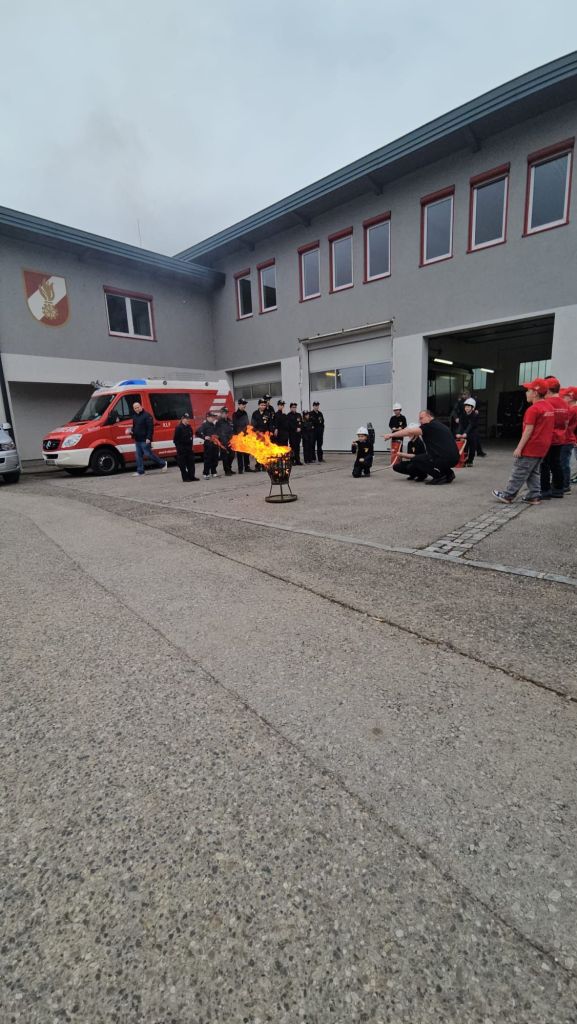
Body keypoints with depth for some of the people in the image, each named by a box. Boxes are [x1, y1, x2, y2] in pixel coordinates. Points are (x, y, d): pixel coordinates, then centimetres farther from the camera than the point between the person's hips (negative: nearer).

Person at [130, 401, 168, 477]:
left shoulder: (147, 415, -11)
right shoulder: (134, 416, 15)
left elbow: (150, 428, -17)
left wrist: (148, 438, -24)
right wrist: (132, 431, 6)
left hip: (145, 440, -8)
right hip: (137, 440, 8)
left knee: (148, 454, -5)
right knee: (138, 456, 7)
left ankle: (163, 463, 11)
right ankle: (140, 471, 12)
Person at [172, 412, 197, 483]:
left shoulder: (189, 427, 11)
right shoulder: (178, 427, -10)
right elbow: (175, 439, -11)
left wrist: (191, 446, 13)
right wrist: (178, 447, -13)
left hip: (189, 448, 7)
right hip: (182, 449, -7)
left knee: (191, 463, 9)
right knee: (183, 465, 0)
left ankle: (192, 476, 16)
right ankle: (185, 478, 5)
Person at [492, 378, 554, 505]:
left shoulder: (533, 409, -17)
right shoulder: (550, 407, 10)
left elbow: (528, 431, -19)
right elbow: (544, 428, 14)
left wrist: (519, 448, -16)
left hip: (531, 447, -8)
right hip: (543, 446, 8)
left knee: (519, 473, -1)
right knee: (534, 473, 15)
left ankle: (508, 495, 5)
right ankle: (534, 496, 15)